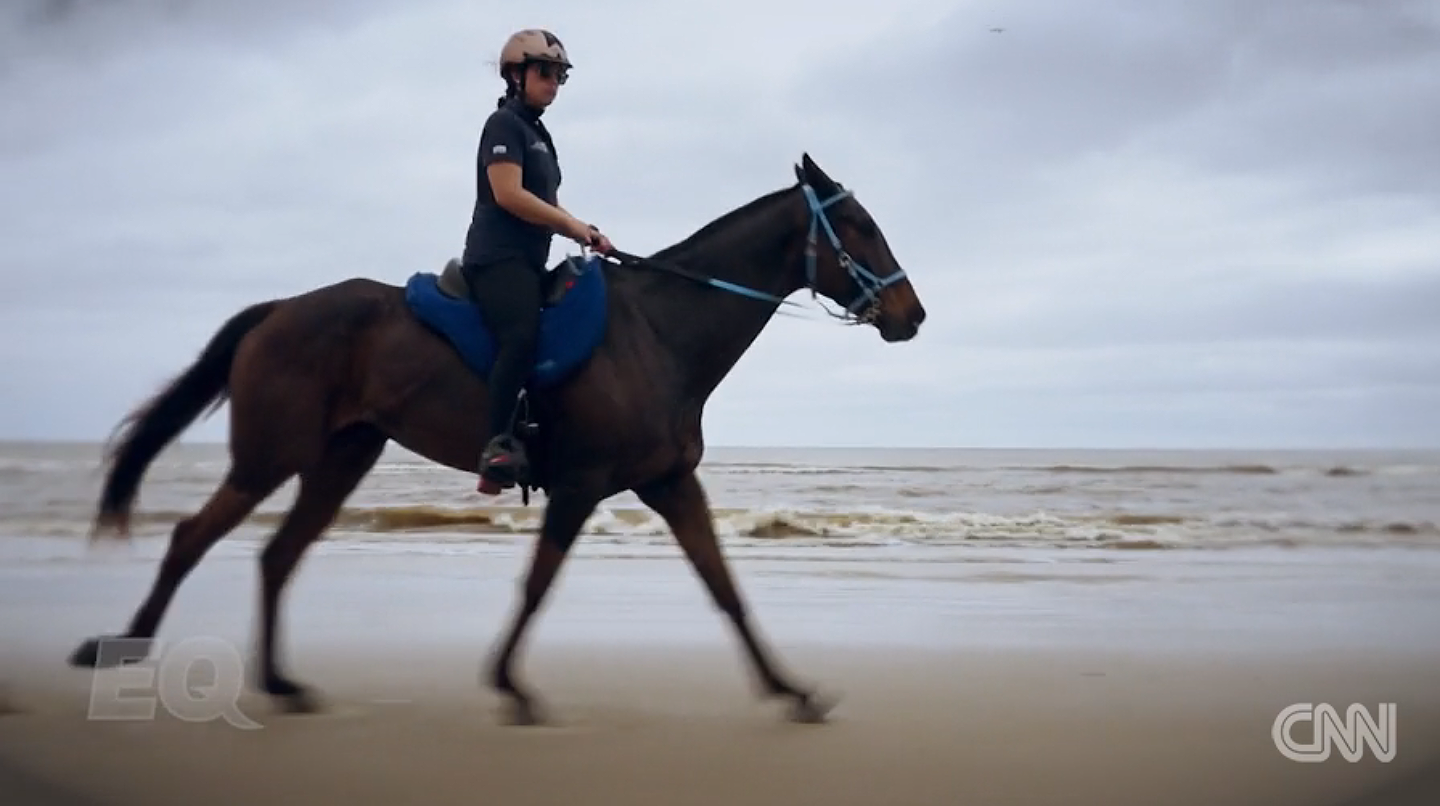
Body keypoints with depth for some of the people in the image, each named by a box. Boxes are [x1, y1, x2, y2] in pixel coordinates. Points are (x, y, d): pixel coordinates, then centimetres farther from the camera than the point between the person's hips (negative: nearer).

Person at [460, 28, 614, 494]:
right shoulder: (504, 123, -4)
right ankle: (498, 443, -35)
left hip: (529, 261, 11)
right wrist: (573, 225, -12)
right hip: (498, 258, -10)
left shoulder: (538, 133, 23)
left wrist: (585, 233, 7)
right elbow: (509, 195, -17)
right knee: (522, 335, -31)